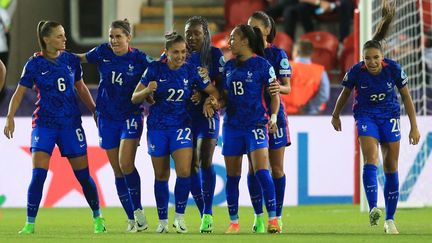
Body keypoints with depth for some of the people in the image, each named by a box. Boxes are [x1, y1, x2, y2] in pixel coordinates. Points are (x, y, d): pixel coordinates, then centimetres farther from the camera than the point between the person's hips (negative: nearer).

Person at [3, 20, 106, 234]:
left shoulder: (71, 60, 3)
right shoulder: (35, 64, -4)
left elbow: (81, 89, 16)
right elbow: (19, 93, -3)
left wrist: (96, 112, 17)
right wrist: (10, 118, -15)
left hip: (71, 124, 2)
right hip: (44, 125, -2)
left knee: (83, 175, 5)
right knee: (38, 175, -13)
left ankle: (98, 218, 21)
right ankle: (30, 224, -6)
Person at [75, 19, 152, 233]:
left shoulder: (138, 58, -8)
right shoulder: (103, 53, -1)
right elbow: (82, 58, 16)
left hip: (131, 117, -3)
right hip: (107, 117, 3)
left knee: (125, 164, -19)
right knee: (117, 171, 5)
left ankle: (138, 210, -1)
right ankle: (131, 219, 14)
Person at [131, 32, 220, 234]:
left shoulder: (191, 71, -3)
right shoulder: (155, 69, -5)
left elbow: (213, 92, 7)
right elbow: (135, 98, -4)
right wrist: (147, 91, -24)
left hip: (181, 125, 0)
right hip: (157, 126, 0)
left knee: (184, 171, -17)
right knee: (161, 175, 6)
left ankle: (180, 216, -1)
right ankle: (162, 220, 18)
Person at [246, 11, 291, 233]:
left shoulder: (277, 54, -3)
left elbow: (287, 87, -4)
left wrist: (279, 88, -27)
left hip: (273, 114, -2)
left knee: (276, 168, 1)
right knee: (253, 167, 1)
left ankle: (277, 216, 8)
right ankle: (258, 217, 8)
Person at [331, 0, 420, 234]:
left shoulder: (394, 69, -17)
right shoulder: (356, 72, -17)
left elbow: (406, 97, -5)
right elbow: (345, 93, 4)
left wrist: (414, 126, -5)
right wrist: (336, 116, 17)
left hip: (390, 116, 1)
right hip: (366, 116, -1)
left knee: (391, 167, 2)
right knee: (371, 160, -23)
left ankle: (389, 219, 9)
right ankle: (373, 209, -32)